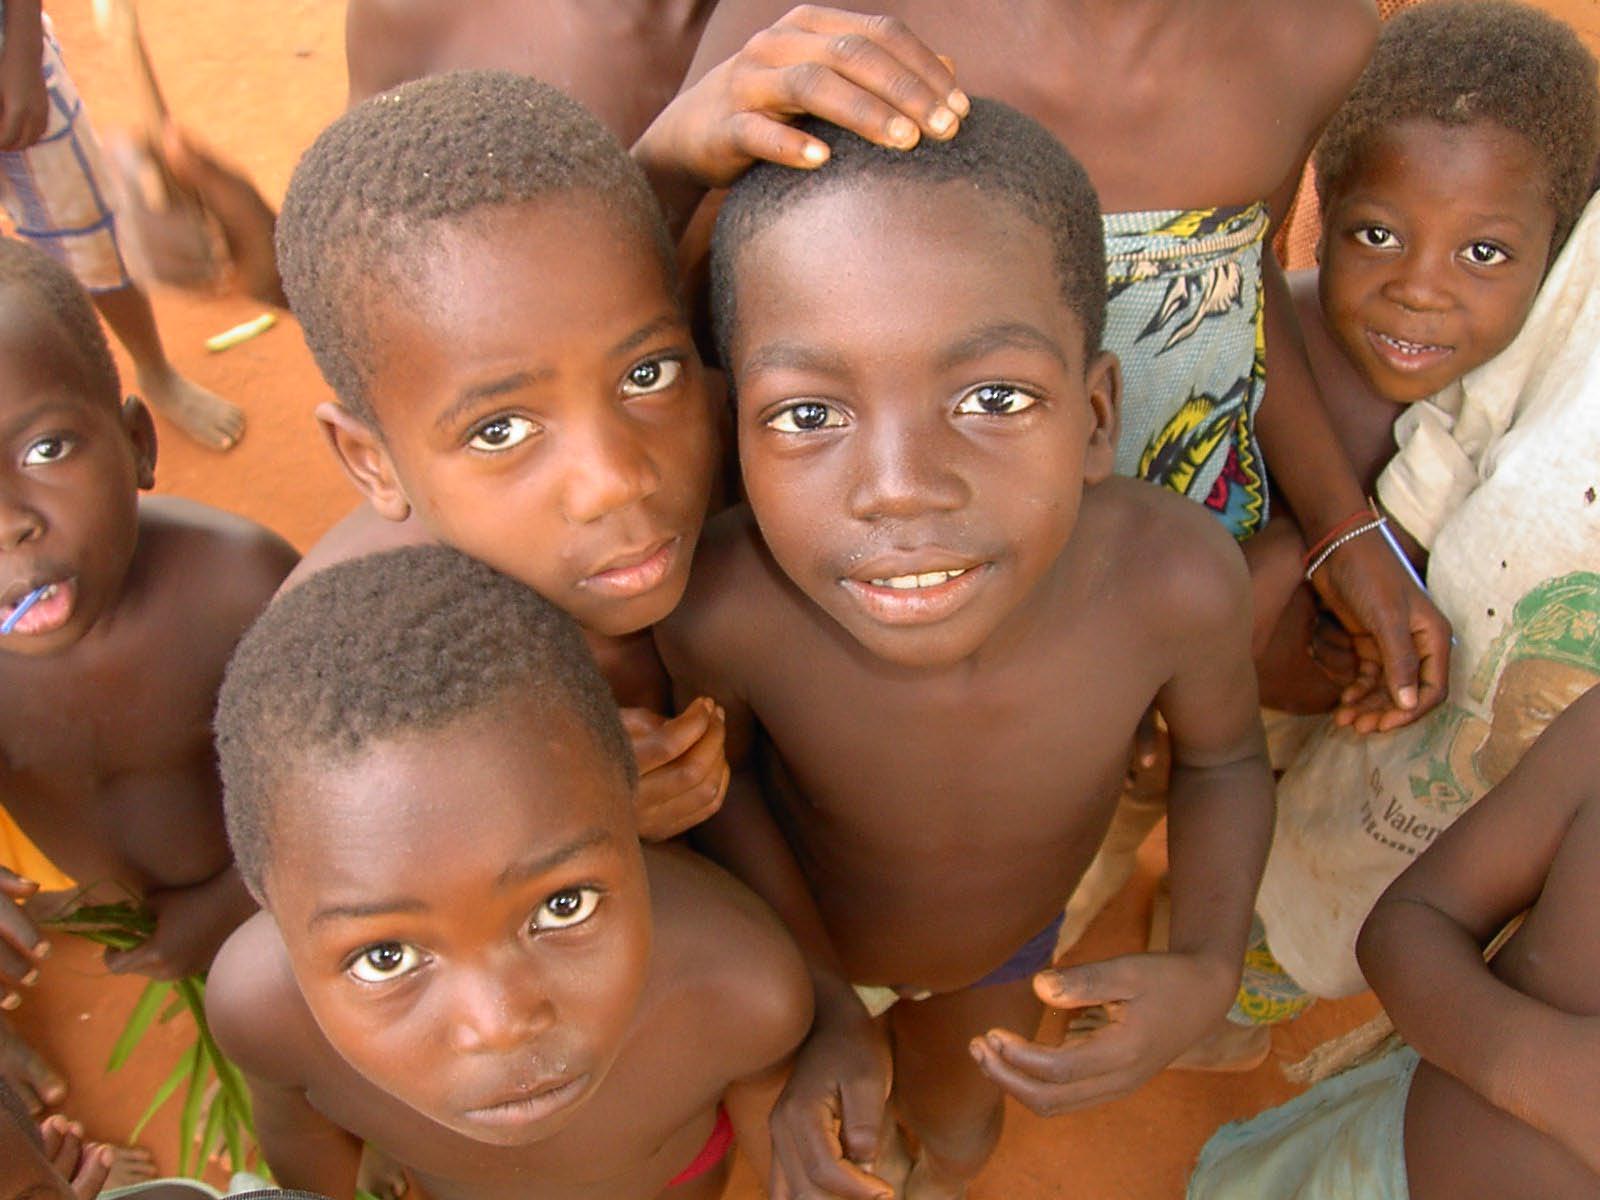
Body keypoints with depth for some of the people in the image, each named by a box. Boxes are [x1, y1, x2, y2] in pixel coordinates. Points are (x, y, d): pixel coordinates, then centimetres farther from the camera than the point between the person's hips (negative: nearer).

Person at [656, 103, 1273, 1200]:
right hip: (789, 912, -1)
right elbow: (716, 763, -17)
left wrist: (1206, 973, -28)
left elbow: (1224, 760, -13)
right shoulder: (724, 608, -42)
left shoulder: (1179, 577, -37)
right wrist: (820, 1007, -25)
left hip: (1011, 941, 2)